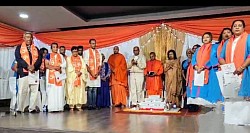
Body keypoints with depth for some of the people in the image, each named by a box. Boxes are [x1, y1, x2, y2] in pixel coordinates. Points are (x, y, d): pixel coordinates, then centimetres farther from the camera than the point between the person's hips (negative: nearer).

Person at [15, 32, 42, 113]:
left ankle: (32, 108, 5)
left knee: (34, 90, -1)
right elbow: (18, 58, -3)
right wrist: (27, 66, -17)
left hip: (34, 72, 3)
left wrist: (34, 66, -14)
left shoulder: (36, 49, 19)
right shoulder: (19, 48, 12)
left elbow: (39, 59, 5)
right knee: (22, 91, -3)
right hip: (23, 72, -3)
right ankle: (20, 108, 5)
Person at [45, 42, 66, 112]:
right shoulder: (48, 55, 5)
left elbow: (64, 65, 13)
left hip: (59, 75, 3)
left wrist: (60, 68, -7)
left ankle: (60, 107, 4)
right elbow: (46, 65, -4)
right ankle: (51, 108, -5)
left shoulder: (61, 56, 15)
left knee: (60, 91, 0)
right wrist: (55, 67, -14)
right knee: (51, 91, -7)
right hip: (51, 75, -3)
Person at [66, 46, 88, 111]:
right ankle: (71, 106, 0)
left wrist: (80, 72, -13)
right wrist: (75, 72, -14)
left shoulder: (80, 58, 13)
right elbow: (69, 68, -4)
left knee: (80, 91, 0)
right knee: (72, 91, -5)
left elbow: (84, 67, 3)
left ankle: (79, 106, 5)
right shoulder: (69, 58, 7)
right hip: (72, 77, -2)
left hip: (80, 77, 3)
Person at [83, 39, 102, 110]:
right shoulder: (86, 52, 2)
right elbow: (86, 64, -5)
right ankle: (90, 105, 2)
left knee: (95, 89, 4)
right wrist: (91, 73, -11)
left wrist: (97, 73, -4)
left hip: (97, 74, 4)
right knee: (90, 89, -4)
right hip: (89, 74, -3)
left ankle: (94, 104, 8)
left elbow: (100, 64, 10)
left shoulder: (98, 52, 14)